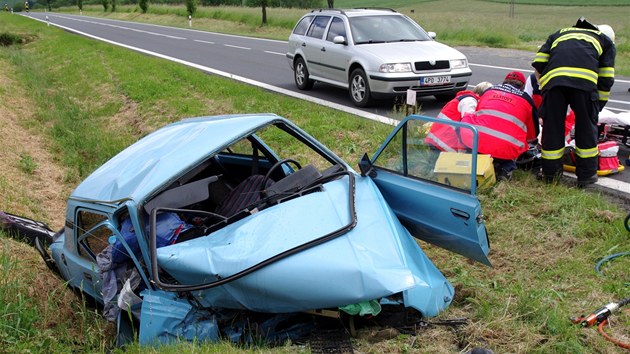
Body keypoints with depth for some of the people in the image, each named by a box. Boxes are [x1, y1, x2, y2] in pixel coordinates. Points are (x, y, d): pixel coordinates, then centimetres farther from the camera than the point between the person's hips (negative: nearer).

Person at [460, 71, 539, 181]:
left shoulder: (489, 91, 23)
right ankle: (506, 167, -1)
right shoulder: (527, 99, 18)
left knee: (467, 118, 25)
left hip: (475, 142, 1)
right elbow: (532, 135, 26)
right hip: (507, 150, 0)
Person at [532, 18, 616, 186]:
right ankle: (587, 174, 20)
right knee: (587, 126, 12)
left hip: (553, 77, 2)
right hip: (584, 79, -2)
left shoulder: (559, 34, 40)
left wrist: (544, 87, 28)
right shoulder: (606, 40, 33)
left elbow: (538, 64, 22)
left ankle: (550, 173, 22)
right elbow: (606, 79, 21)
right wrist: (598, 106, 27)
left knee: (552, 126, 11)